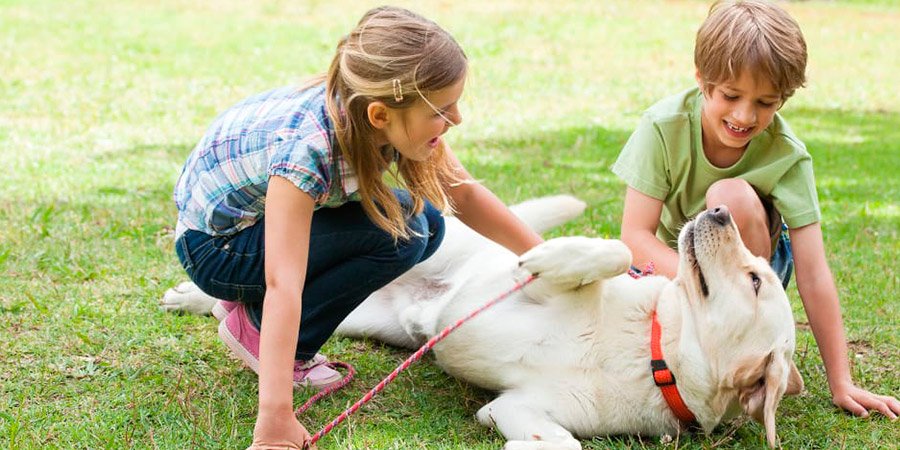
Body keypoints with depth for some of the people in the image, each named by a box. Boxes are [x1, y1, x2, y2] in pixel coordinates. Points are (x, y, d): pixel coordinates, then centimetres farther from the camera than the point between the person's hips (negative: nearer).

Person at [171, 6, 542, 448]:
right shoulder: (306, 147, -38)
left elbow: (465, 196, -4)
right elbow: (282, 285, -43)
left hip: (268, 214, 8)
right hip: (213, 246, -8)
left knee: (424, 221, -4)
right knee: (399, 233, -23)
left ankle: (254, 300, 5)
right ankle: (255, 325, -7)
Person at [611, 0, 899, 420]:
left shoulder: (788, 156, -23)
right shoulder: (663, 126, -23)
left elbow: (813, 274, -23)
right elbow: (636, 235, -25)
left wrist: (840, 383, -24)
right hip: (671, 261, 1)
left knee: (733, 195, -33)